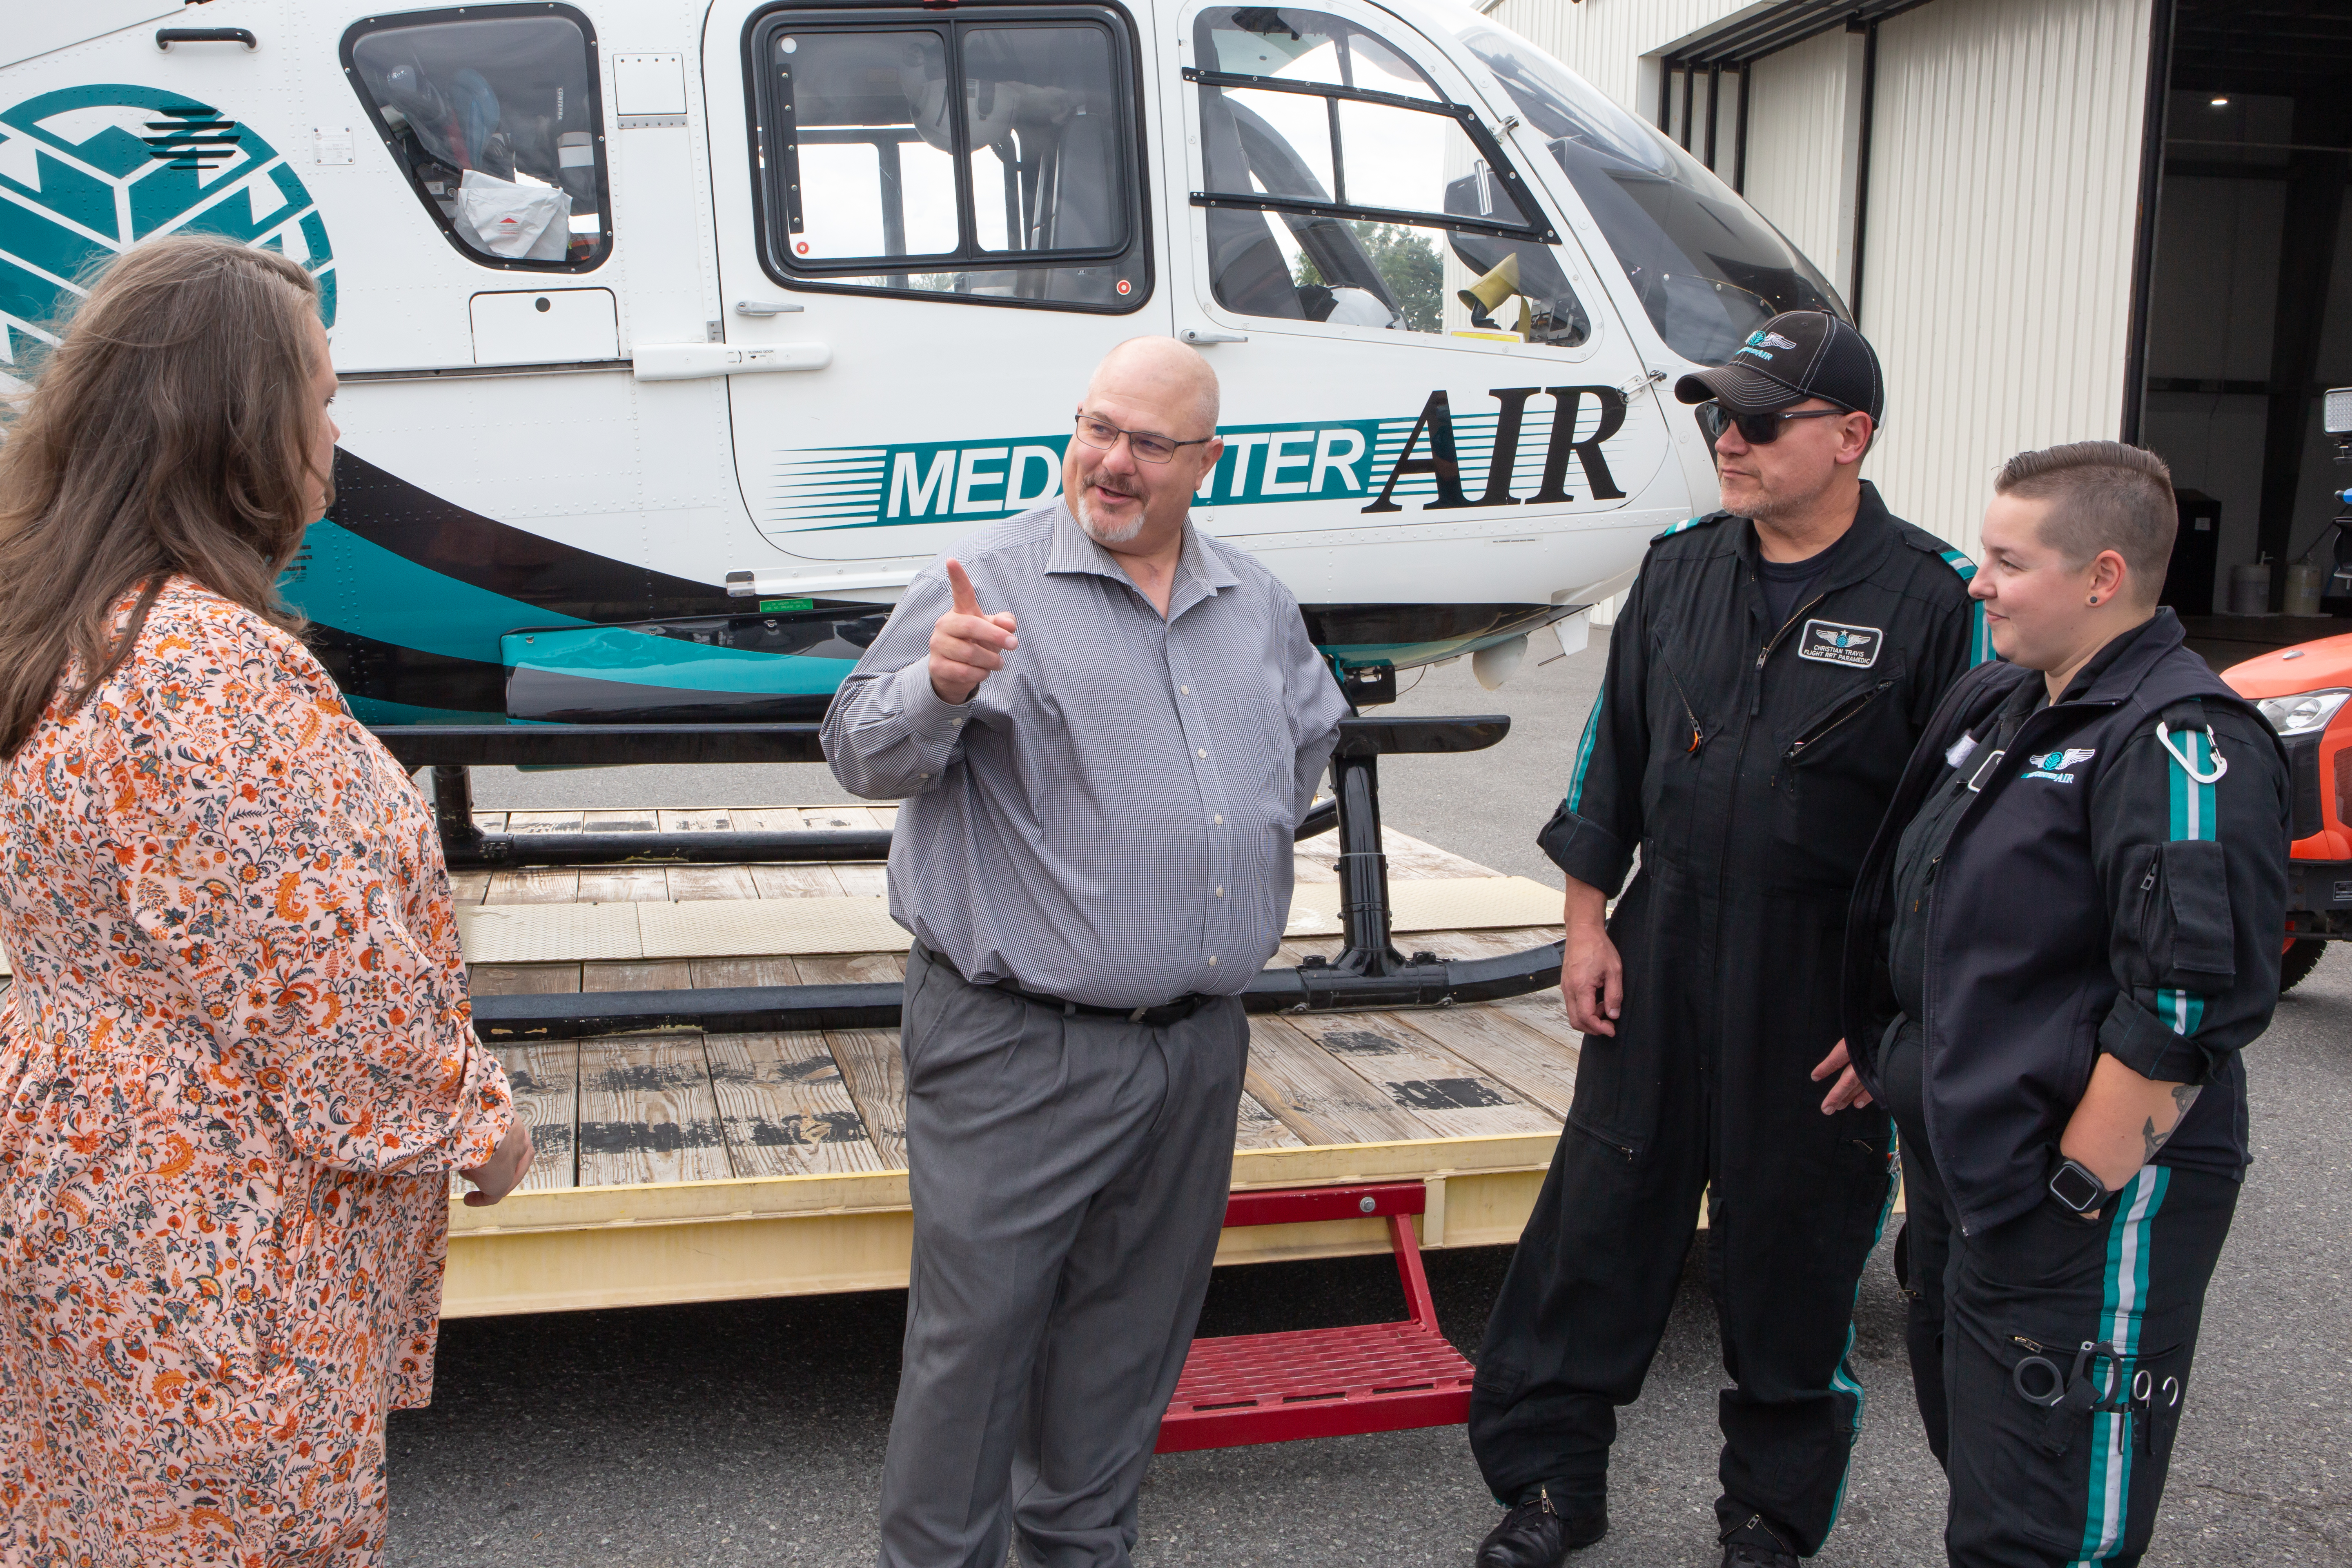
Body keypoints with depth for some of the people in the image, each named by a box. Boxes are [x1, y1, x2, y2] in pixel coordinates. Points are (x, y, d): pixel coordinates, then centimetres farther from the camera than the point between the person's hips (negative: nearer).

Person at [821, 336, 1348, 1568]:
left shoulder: (1259, 607, 12)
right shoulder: (987, 581, -7)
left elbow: (1314, 731, 31)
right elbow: (860, 753, -12)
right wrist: (940, 688, -31)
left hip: (1198, 1043, 6)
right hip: (1017, 1050, -5)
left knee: (1134, 1325, 17)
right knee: (977, 1323, -1)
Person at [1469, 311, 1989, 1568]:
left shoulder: (1931, 597, -7)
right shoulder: (1680, 571, 6)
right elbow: (1613, 752, 12)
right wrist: (1587, 921, 7)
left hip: (1828, 991, -3)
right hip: (1662, 959, 4)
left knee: (1794, 1253, 10)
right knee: (1599, 1222, 8)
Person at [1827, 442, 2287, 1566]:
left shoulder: (2183, 745, -19)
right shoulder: (1999, 705, 11)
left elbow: (2191, 1006, -25)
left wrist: (2078, 1196, -22)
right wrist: (1888, 1047, 22)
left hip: (2089, 1194, -10)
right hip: (1959, 1172, 10)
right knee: (1971, 1457, 23)